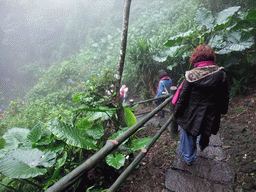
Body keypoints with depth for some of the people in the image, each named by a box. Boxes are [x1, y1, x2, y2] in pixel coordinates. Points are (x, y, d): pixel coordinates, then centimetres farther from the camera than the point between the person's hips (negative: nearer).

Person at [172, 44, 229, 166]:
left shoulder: (191, 75, -19)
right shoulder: (221, 74, -10)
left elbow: (183, 97, -13)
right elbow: (225, 96, 1)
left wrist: (176, 112, 1)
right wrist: (223, 110, 19)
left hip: (192, 115, -3)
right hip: (211, 115, 3)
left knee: (189, 137, 19)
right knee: (205, 133, 32)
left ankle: (188, 158, 37)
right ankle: (202, 146, 61)